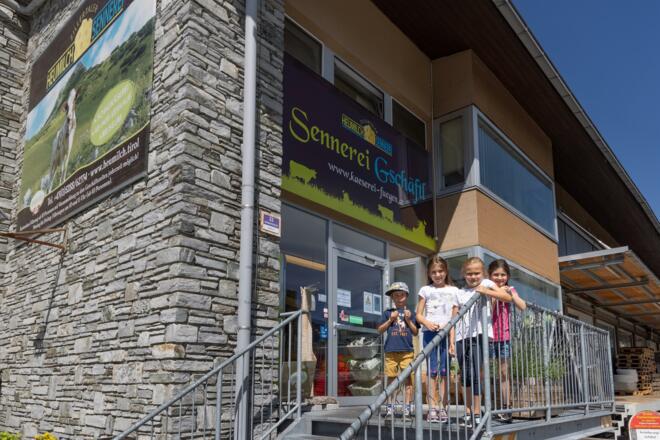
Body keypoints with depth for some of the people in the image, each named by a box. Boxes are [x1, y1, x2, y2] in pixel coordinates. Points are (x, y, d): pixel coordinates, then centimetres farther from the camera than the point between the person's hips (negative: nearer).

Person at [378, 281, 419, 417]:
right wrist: (390, 319, -5)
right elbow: (380, 330, 7)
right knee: (391, 378, 4)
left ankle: (407, 408, 8)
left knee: (408, 379, 0)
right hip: (390, 350, 0)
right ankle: (390, 407, 12)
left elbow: (415, 332, 8)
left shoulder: (410, 313, 10)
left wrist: (408, 320, -6)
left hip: (407, 351, 0)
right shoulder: (388, 313, 9)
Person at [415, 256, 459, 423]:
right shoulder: (426, 290, 8)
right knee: (432, 371, -2)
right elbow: (419, 315, 7)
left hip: (447, 333, 1)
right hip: (430, 333, 0)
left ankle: (443, 408, 7)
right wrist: (428, 323, -15)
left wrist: (452, 340, -4)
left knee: (444, 371, 1)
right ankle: (433, 408, 0)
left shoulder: (454, 291, 9)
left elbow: (455, 318, 5)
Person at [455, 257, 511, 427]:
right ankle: (468, 412, 17)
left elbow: (507, 297, -9)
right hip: (461, 337, 4)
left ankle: (477, 413, 1)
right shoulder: (460, 293, 15)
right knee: (465, 375, 8)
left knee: (475, 373, -8)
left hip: (478, 335, -4)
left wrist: (486, 292, -22)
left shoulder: (486, 283, 4)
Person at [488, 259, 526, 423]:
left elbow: (523, 307, -6)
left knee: (504, 373, 9)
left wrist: (510, 293, -12)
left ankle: (505, 409, 14)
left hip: (504, 336, 3)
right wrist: (494, 296, -21)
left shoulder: (510, 290, 6)